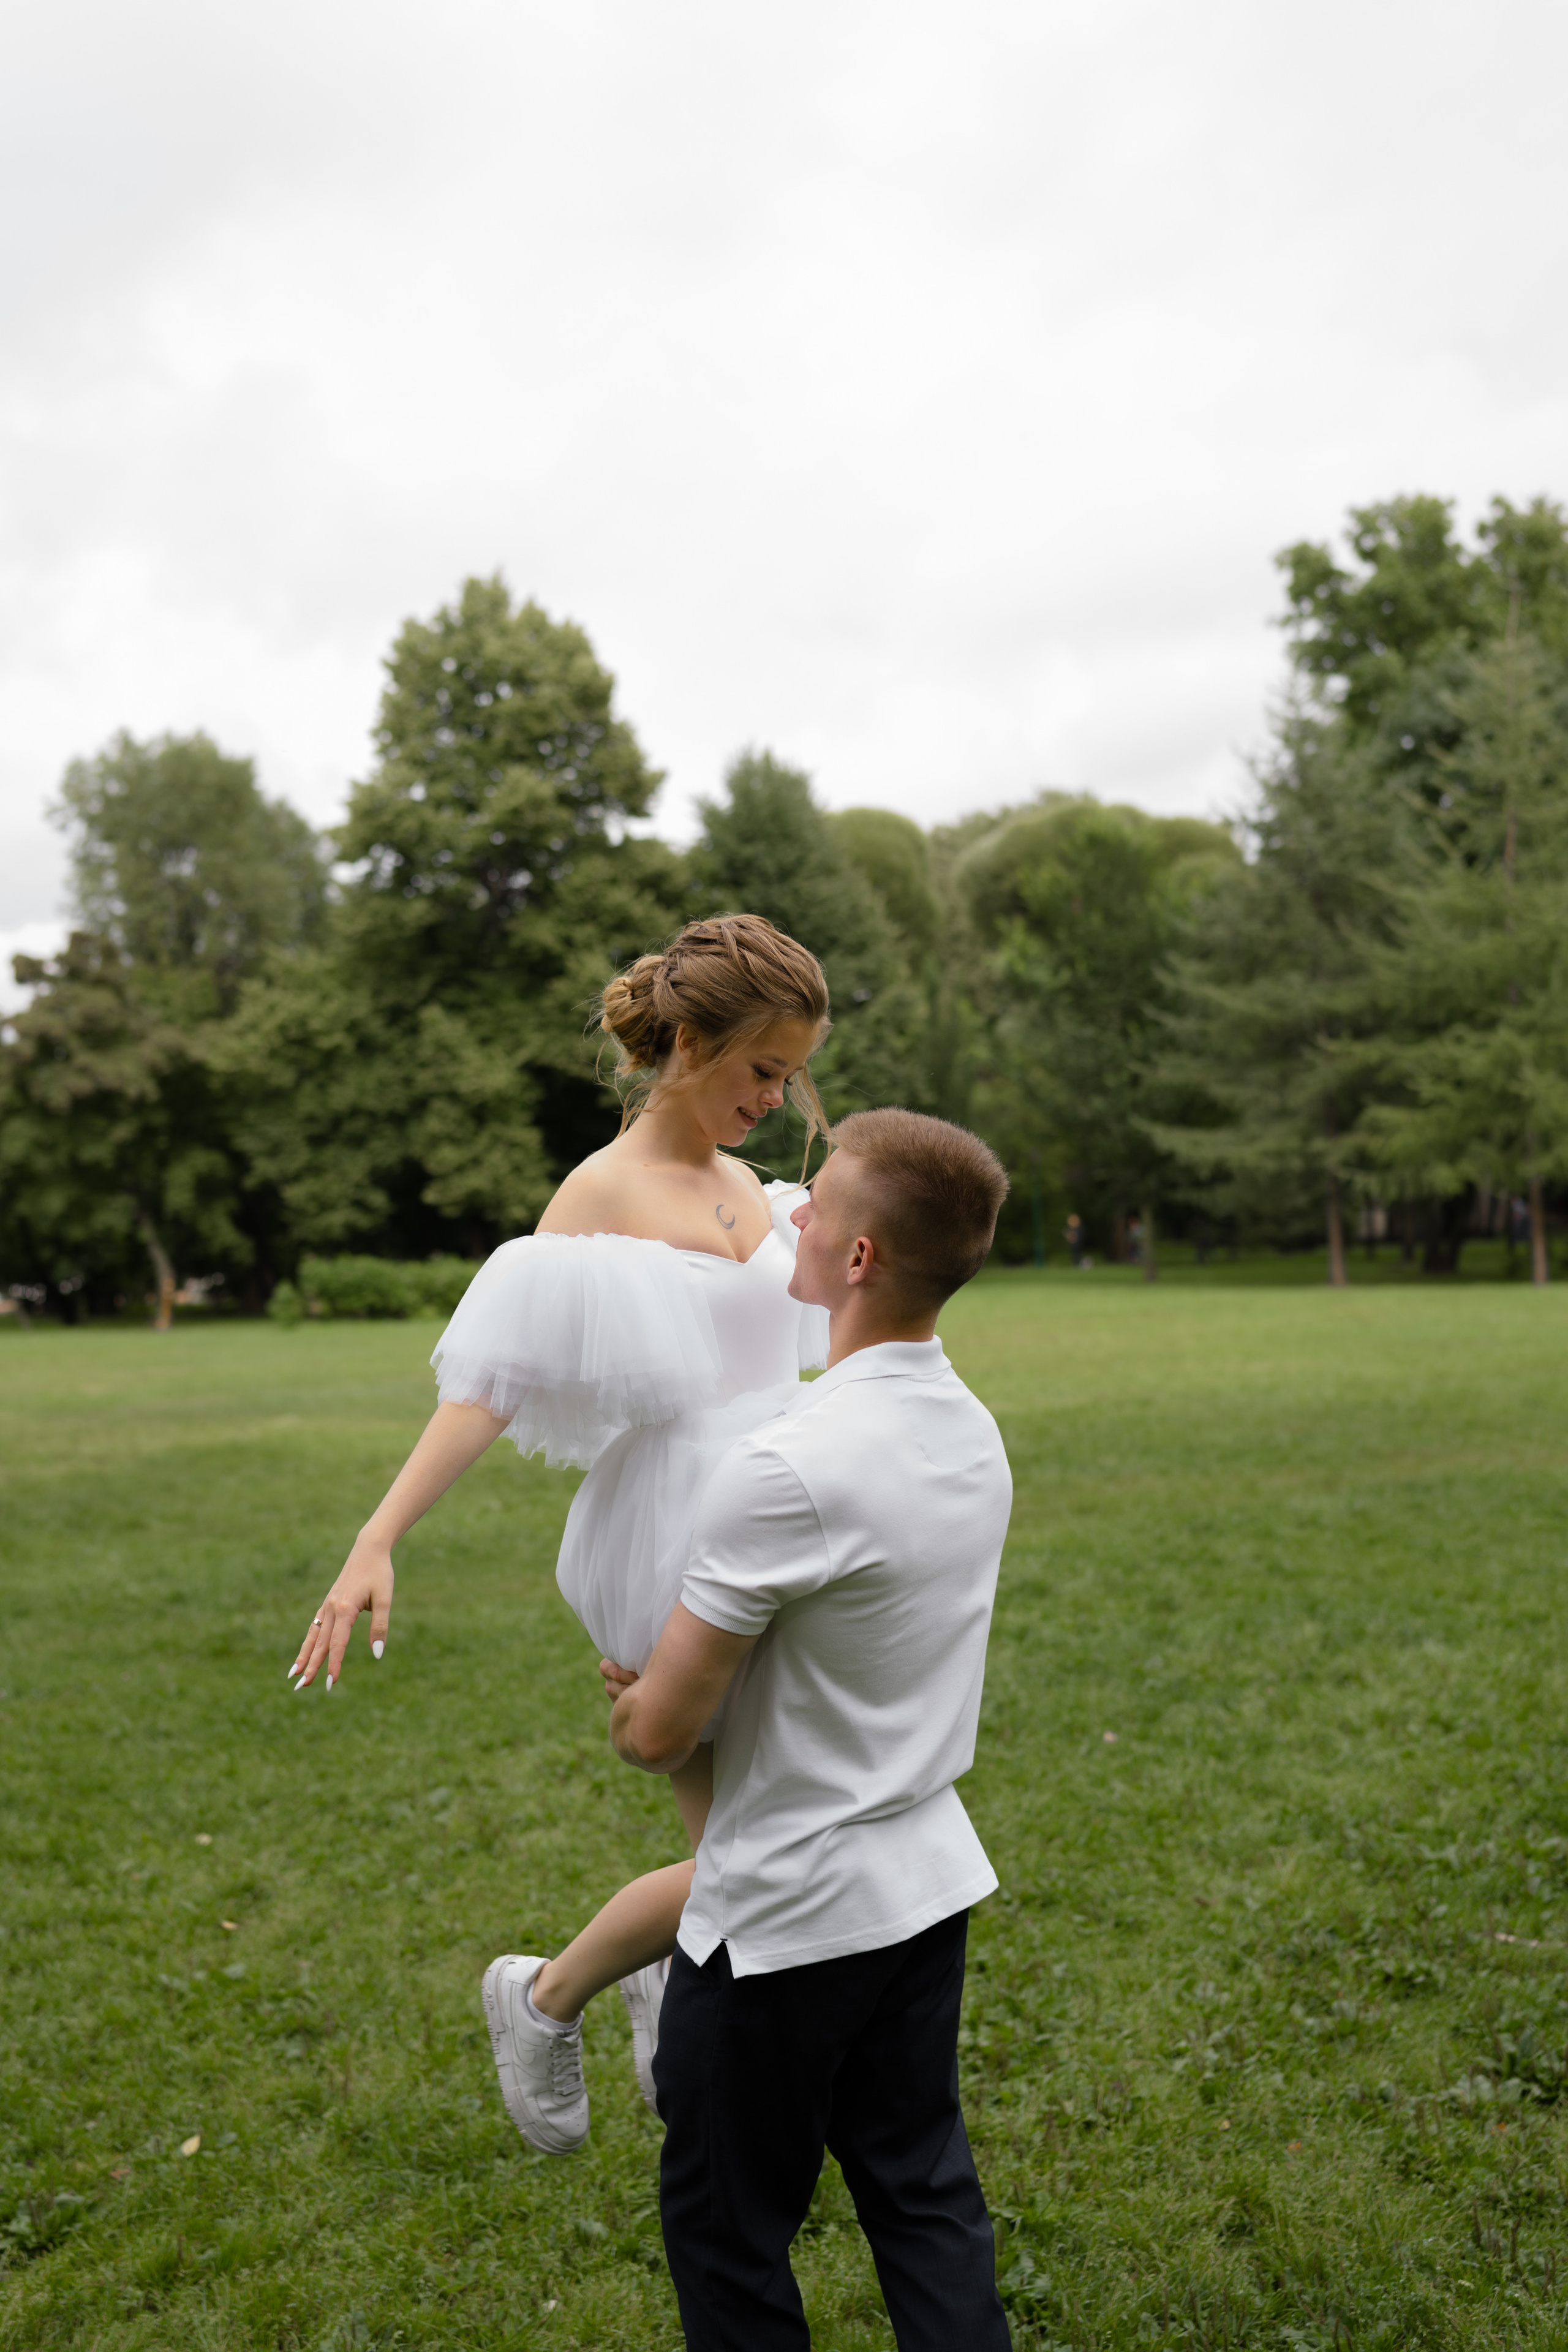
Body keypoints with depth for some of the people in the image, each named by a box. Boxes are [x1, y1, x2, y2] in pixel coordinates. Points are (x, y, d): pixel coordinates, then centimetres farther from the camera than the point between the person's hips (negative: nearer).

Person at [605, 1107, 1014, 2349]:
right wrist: (678, 1666, 11)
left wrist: (629, 1699, 4)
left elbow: (658, 1731, -19)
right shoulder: (974, 1432, -1)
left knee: (728, 2225, 14)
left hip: (789, 1913, -7)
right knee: (924, 2195, 20)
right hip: (930, 1877, 8)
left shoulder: (786, 1471, -28)